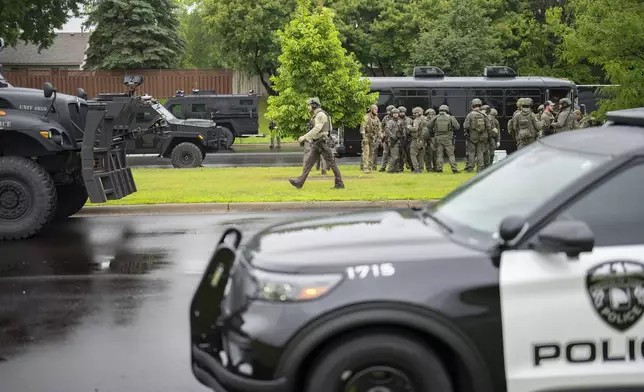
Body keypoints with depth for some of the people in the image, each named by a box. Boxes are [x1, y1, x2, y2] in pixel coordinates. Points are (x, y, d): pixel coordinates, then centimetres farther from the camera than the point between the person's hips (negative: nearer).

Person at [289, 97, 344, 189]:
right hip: (316, 144, 10)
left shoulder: (321, 114, -14)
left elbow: (317, 129, -24)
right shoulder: (316, 116, 17)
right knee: (308, 162, 4)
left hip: (322, 143, -10)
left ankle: (340, 183, 1)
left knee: (331, 163, -4)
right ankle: (299, 182, 2)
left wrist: (304, 137, -25)